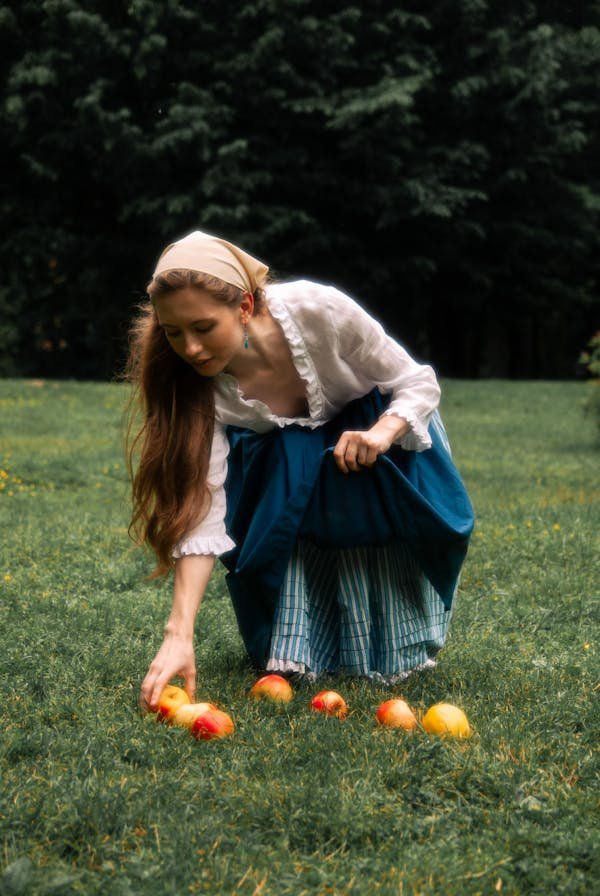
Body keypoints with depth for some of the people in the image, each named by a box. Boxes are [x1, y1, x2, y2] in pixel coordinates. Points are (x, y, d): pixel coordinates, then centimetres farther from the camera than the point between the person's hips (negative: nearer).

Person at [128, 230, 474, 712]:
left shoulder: (319, 311, -36)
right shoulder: (201, 389, -29)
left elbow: (419, 382, -21)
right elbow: (201, 513, -33)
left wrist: (381, 434, -42)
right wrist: (179, 635, -44)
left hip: (385, 426, -1)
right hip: (290, 458, 1)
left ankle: (400, 646, -6)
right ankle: (294, 649, -6)